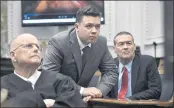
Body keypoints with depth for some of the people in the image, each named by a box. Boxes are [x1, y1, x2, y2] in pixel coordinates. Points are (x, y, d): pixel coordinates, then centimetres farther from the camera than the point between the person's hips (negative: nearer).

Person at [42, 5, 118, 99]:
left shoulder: (101, 42, -5)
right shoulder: (57, 42, -19)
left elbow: (111, 71, 2)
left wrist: (100, 90, -17)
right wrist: (81, 90, -29)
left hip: (83, 98, 3)